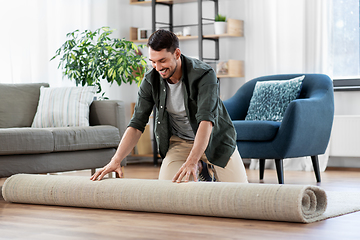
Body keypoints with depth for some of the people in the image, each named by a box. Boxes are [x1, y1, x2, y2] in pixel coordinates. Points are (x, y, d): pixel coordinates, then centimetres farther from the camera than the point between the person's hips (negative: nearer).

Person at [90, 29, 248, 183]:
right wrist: (116, 161, -28)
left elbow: (206, 120, -39)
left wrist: (191, 161, -52)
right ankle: (198, 167, 13)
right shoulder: (151, 81, -15)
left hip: (214, 138, -2)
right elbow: (136, 124, -14)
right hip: (179, 141, 3)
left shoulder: (204, 75, -28)